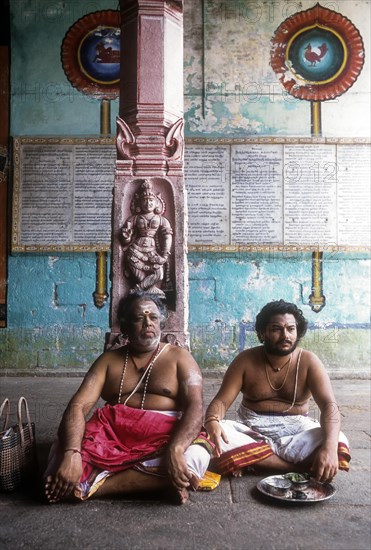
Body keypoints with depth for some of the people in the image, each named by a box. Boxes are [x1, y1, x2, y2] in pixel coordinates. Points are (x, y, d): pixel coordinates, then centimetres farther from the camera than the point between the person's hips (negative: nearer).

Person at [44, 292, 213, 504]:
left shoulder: (179, 357, 5)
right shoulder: (108, 360, 10)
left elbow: (195, 407, -9)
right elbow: (79, 405, -3)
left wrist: (174, 450, -29)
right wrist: (71, 453, -23)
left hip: (164, 437, 0)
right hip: (113, 436, 1)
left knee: (194, 458, -34)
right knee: (61, 456, -25)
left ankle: (91, 486, -21)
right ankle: (154, 479, -17)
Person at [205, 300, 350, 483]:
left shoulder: (308, 362, -8)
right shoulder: (245, 360, -6)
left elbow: (329, 406, -18)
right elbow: (221, 401, -10)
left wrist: (329, 447, -38)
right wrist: (212, 422, -35)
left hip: (295, 430, 0)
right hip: (251, 430, 0)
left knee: (339, 443, -27)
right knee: (219, 434, -30)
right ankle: (300, 468, -25)